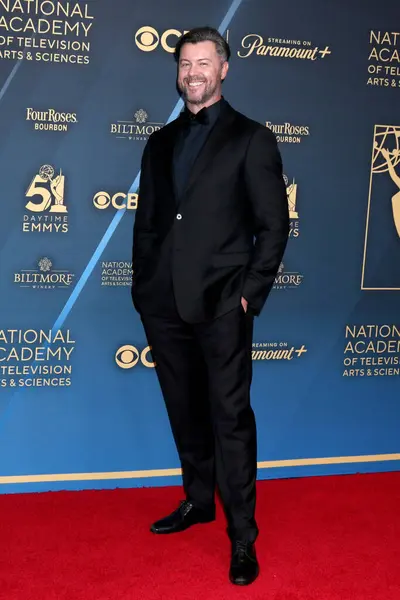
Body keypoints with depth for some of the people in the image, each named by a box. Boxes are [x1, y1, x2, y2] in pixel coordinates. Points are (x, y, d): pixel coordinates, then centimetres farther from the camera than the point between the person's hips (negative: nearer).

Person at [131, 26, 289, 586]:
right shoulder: (161, 142, 16)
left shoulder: (251, 139, 2)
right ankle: (198, 501, 33)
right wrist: (143, 286, 8)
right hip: (164, 304, 5)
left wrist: (250, 292, -9)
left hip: (221, 306, -5)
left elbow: (274, 225, -2)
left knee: (230, 416, -2)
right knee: (186, 412, 15)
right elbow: (146, 221, 17)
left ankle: (243, 535, 9)